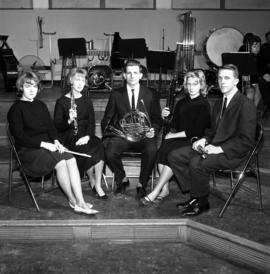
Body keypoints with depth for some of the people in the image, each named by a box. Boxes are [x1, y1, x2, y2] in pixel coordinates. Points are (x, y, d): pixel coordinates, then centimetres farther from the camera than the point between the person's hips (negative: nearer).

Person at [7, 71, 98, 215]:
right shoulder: (16, 109, -1)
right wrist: (43, 144, -19)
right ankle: (73, 201, -16)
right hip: (27, 149, -6)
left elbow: (50, 126, 14)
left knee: (71, 159, -23)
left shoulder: (41, 105, 19)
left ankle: (80, 203, -28)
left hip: (47, 145, 6)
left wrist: (56, 141, -7)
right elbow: (20, 137, -11)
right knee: (60, 162, -30)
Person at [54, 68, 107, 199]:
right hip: (68, 138, -3)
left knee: (99, 146, -28)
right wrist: (69, 121, -25)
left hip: (85, 136, 4)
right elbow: (57, 126, -4)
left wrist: (87, 136, -12)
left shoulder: (87, 100, 14)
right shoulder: (62, 102, 1)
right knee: (86, 150, -32)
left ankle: (98, 186, -21)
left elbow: (91, 122, 8)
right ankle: (93, 182, -8)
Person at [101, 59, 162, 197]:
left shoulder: (150, 95, 10)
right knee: (109, 152, -29)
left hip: (144, 135, -1)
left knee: (151, 151, -33)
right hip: (121, 134, 1)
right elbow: (107, 119, 11)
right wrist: (107, 135, -6)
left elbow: (157, 119, 11)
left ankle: (142, 184, -8)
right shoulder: (116, 94, 11)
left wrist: (153, 130, -10)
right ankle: (122, 179, 3)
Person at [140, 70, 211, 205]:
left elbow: (197, 131, -11)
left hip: (194, 141, -5)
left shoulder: (204, 105, -2)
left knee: (171, 152, -31)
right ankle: (164, 189, -22)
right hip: (179, 139, 5)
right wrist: (165, 117, -4)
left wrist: (174, 135, -11)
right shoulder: (181, 103, 17)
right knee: (163, 147, -27)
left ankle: (155, 192, -26)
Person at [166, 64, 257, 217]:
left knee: (196, 163, -32)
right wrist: (204, 140, 1)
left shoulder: (246, 105, -12)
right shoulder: (219, 103, 17)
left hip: (232, 153, -9)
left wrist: (219, 149, -23)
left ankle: (202, 203, -9)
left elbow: (246, 141, -17)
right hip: (212, 147, 9)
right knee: (174, 156, -5)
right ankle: (196, 195, 1)